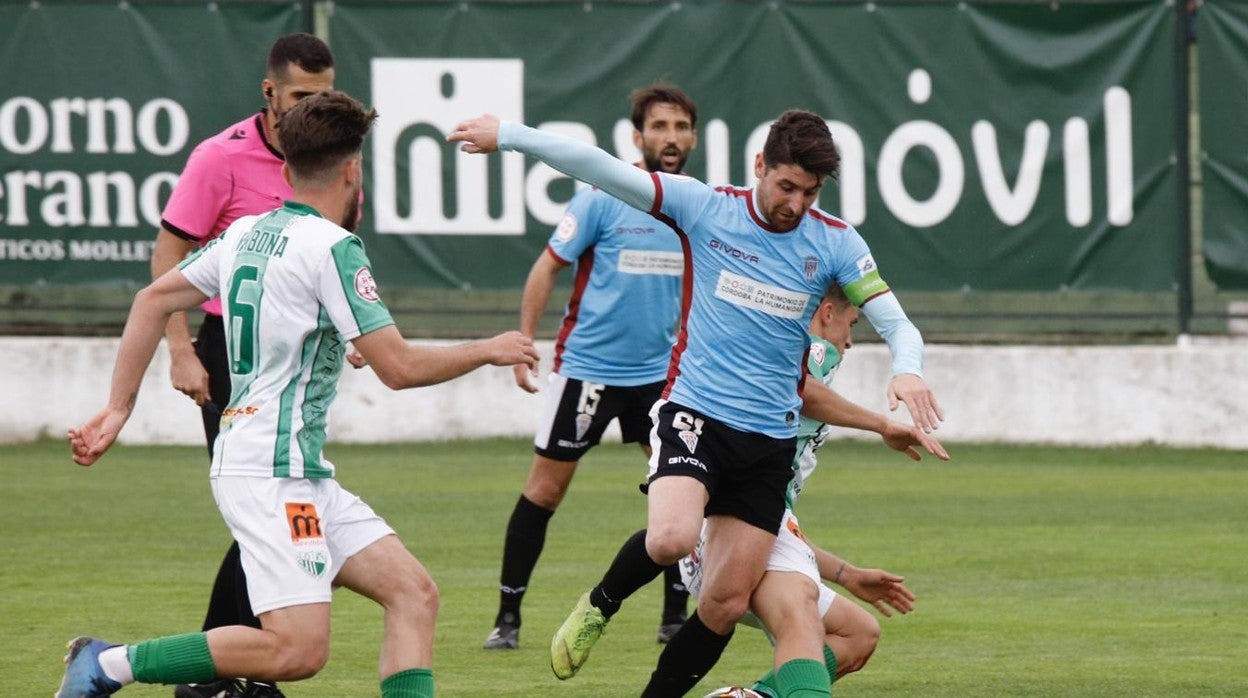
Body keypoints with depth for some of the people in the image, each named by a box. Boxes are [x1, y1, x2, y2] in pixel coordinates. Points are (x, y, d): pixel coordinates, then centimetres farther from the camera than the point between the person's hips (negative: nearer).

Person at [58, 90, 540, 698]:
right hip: (271, 471, -10)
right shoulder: (332, 248, -12)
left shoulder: (246, 233, 12)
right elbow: (399, 367, -13)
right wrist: (489, 351, 2)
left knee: (412, 592, 3)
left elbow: (154, 300, 16)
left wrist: (119, 408, 20)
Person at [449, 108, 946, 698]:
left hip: (769, 442, 3)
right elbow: (600, 170, -10)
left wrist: (907, 371, -23)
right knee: (671, 537, -31)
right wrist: (509, 135, -17)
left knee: (726, 605, 0)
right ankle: (599, 605, 1)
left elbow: (896, 323, 0)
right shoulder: (706, 209, -5)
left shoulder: (836, 244, 2)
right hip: (694, 414, -3)